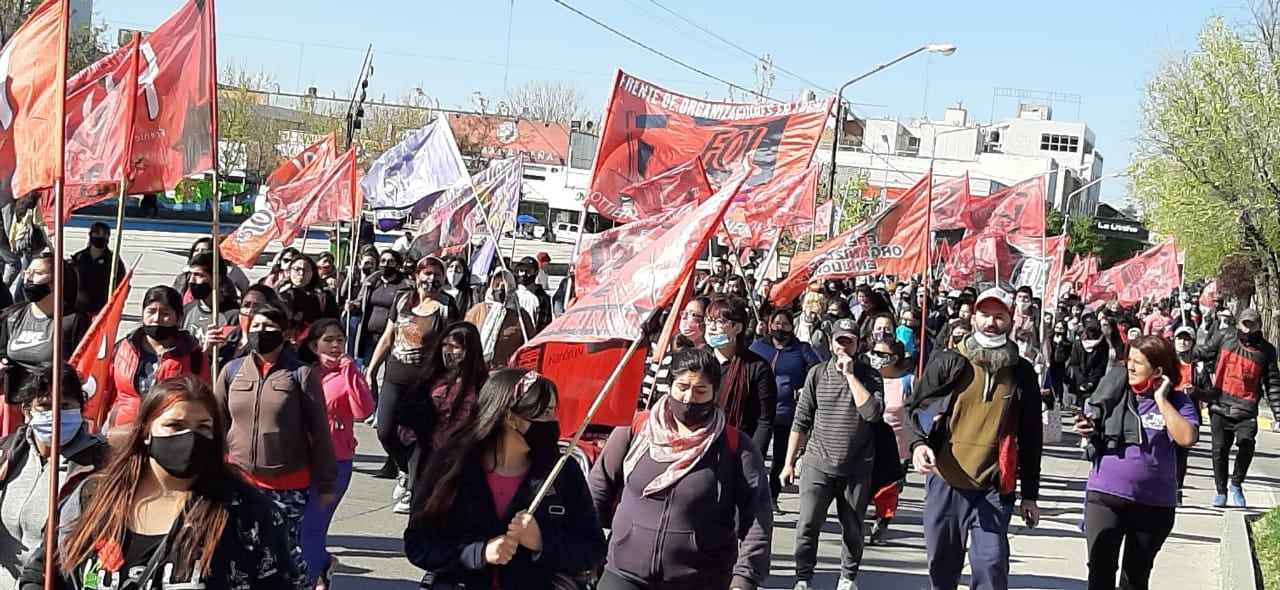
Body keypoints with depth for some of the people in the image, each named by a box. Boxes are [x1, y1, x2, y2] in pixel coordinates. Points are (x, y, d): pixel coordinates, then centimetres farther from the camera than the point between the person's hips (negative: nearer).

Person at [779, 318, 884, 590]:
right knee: (807, 524, -8)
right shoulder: (817, 374, 3)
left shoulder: (870, 376, 1)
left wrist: (850, 374, -15)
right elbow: (801, 421, 5)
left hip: (857, 468, 0)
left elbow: (873, 412, -17)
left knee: (853, 528, 10)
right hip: (818, 465, 0)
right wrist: (789, 462, 4)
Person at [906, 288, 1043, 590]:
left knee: (990, 564, -11)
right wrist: (918, 443, -14)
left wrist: (1030, 495, 9)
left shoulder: (1022, 373, 5)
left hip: (994, 489, -1)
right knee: (942, 564, 10)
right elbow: (914, 408, 7)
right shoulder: (948, 363, 1)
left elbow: (1031, 439, 9)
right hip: (944, 484, 1)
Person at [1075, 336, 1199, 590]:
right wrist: (1087, 428, -11)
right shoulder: (1116, 392, -1)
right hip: (1105, 496, 0)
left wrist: (1161, 399, -20)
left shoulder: (1177, 402, -5)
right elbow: (1095, 428, 12)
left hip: (1155, 504, 0)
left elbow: (1186, 438, -22)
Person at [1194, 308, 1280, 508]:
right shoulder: (1225, 337, 2)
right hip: (1220, 406, 1)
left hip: (1246, 410, 0)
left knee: (1246, 444, -18)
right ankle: (1221, 491, 19)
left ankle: (1236, 484, 5)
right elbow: (1202, 353, 9)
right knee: (1220, 448, 3)